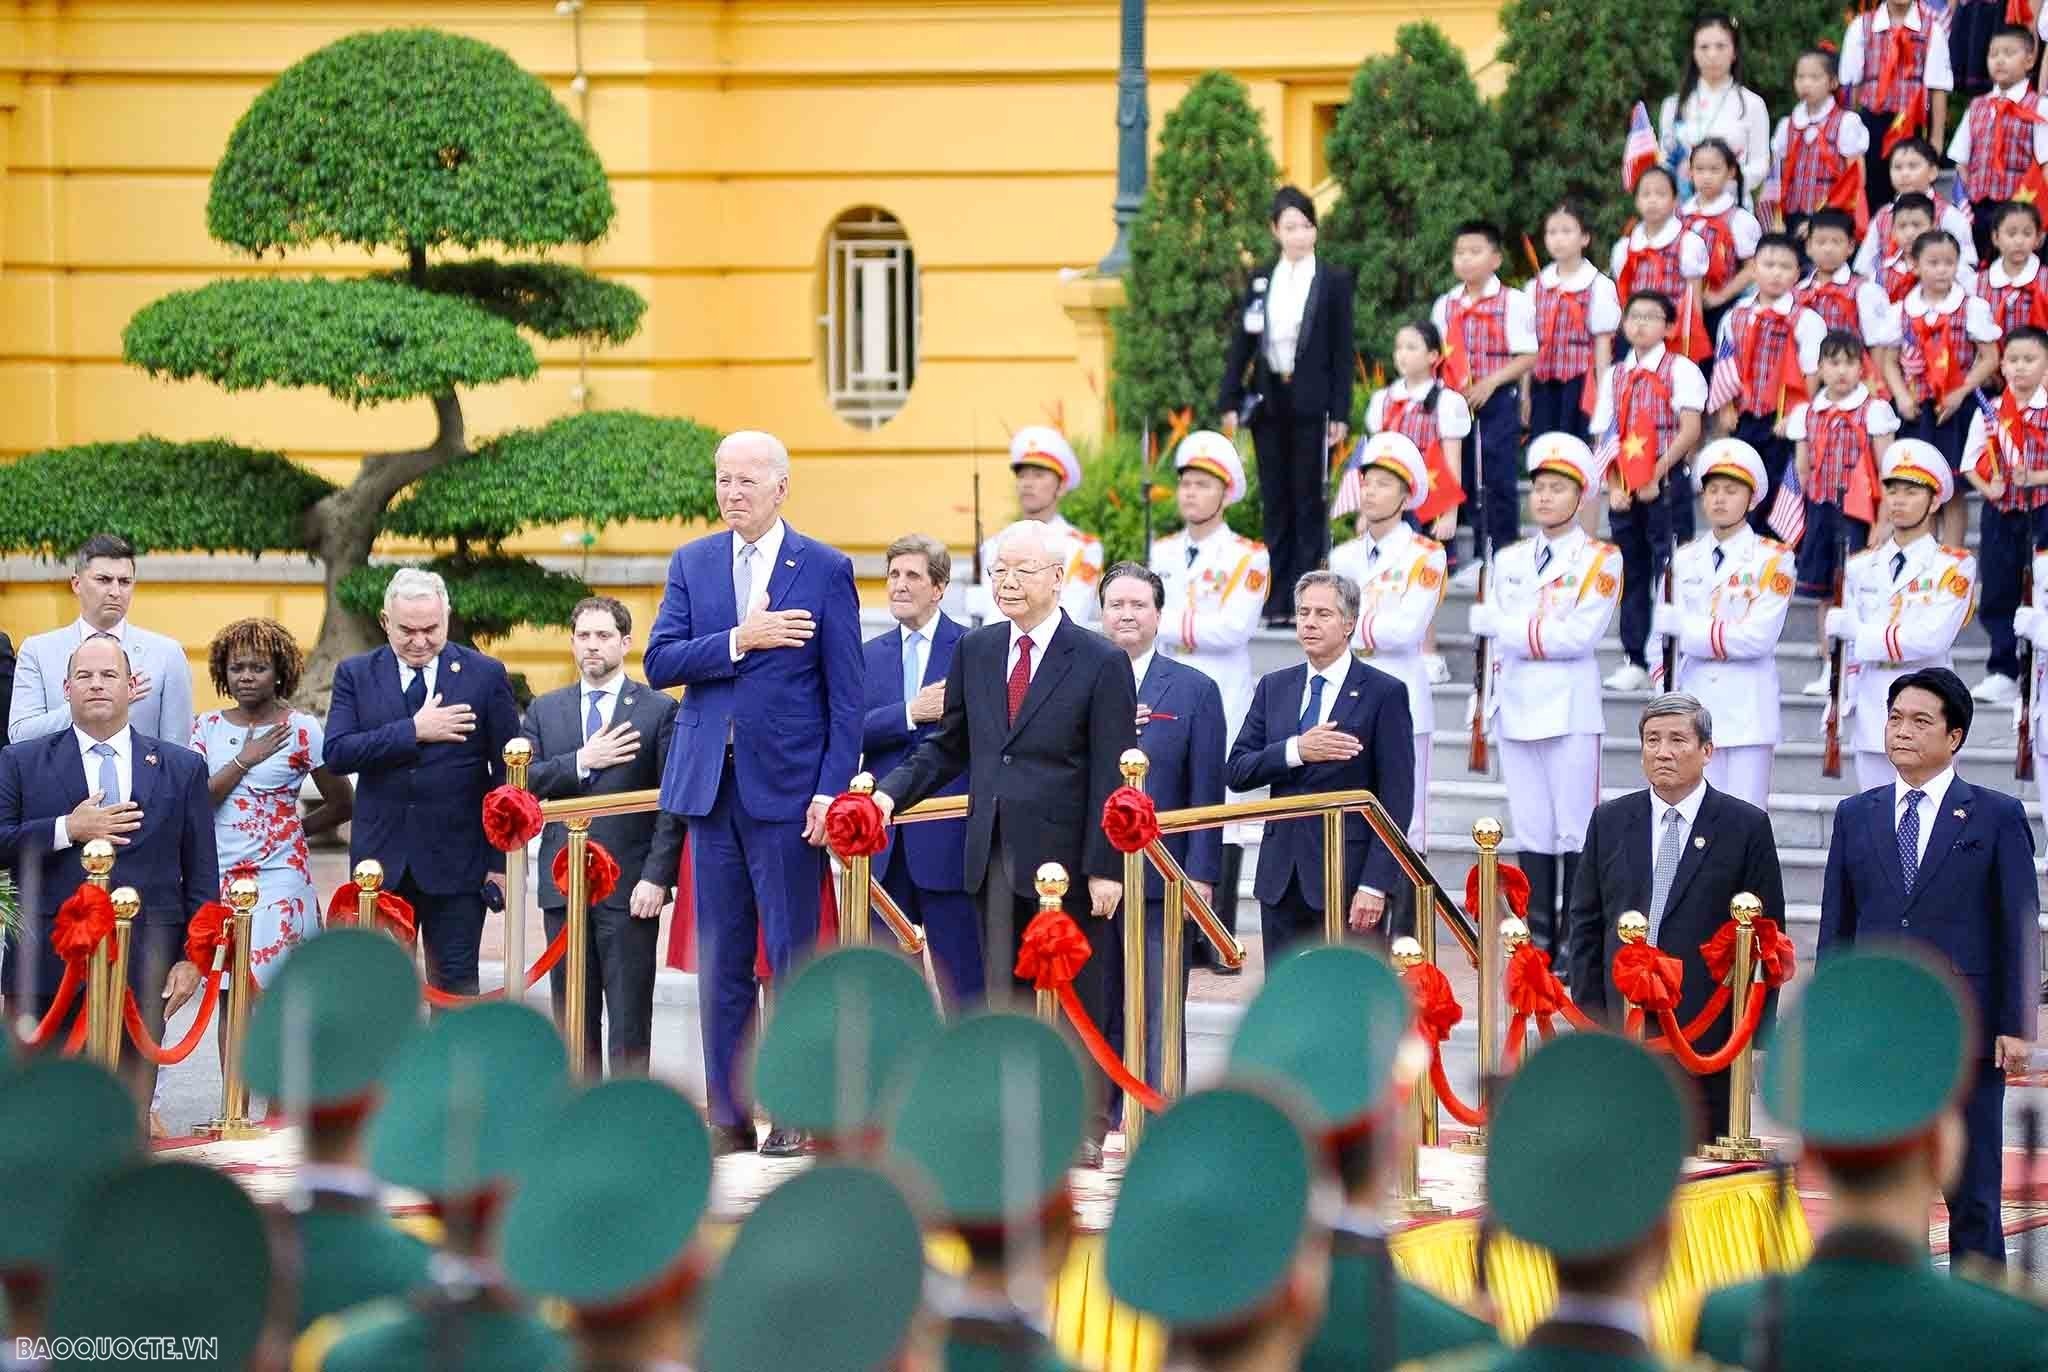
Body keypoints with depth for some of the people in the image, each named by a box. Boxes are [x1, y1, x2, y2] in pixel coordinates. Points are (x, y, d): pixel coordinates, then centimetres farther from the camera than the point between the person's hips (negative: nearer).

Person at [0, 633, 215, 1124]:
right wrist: (68, 830, -13)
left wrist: (193, 956, 0)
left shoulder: (182, 767, 10)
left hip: (143, 971, 1)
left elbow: (201, 873, 8)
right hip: (47, 971, 0)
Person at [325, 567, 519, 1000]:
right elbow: (337, 753, -9)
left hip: (457, 862, -2)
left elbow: (508, 773, 2)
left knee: (456, 982, 1)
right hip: (381, 863, 2)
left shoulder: (485, 675, 1)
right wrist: (413, 731, -17)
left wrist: (501, 861, -2)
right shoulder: (356, 675, 5)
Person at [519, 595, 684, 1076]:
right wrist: (582, 761, -12)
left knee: (630, 1016, -2)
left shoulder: (659, 710, 2)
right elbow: (522, 782, 0)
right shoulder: (545, 711, 13)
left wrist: (657, 876, -12)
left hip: (629, 888, -4)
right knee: (572, 1015, 8)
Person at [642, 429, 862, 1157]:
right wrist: (739, 641, -14)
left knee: (792, 955, -1)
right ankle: (728, 1116, 12)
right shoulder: (692, 564, 10)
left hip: (786, 787, -4)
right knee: (720, 960, 7)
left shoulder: (825, 570, 0)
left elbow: (845, 694, -2)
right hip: (710, 786, 4)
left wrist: (833, 789, -10)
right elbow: (660, 662, 0)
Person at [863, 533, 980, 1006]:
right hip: (885, 841, 4)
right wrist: (910, 713, -12)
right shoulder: (869, 655, 11)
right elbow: (850, 732, -2)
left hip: (947, 838, -4)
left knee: (961, 977, -1)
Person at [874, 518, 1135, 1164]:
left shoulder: (1100, 663, -5)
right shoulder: (975, 652, 10)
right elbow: (949, 747, 16)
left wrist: (1106, 866, -13)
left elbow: (1112, 776, -7)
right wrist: (892, 793, -1)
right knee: (1005, 996, 4)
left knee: (1079, 993, 4)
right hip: (995, 853, 4)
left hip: (1065, 853, -4)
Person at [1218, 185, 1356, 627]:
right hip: (1268, 402, 4)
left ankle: (1303, 602, 0)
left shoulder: (1334, 281, 0)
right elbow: (1241, 342, 10)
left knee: (1308, 503, -1)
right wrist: (1229, 401, 3)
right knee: (1275, 502, 7)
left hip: (1310, 404, -4)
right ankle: (1277, 601, 10)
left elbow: (1342, 351, -2)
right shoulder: (1260, 280, 9)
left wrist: (1340, 413, -7)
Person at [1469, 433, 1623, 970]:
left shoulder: (1600, 560, -1)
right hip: (1517, 710, 5)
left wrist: (1511, 627, -8)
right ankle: (1538, 940, 11)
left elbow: (1580, 634, -13)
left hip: (1570, 710, -5)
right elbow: (1494, 634, 13)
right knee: (1530, 830, 7)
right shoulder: (1511, 561, 15)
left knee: (1576, 829, -4)